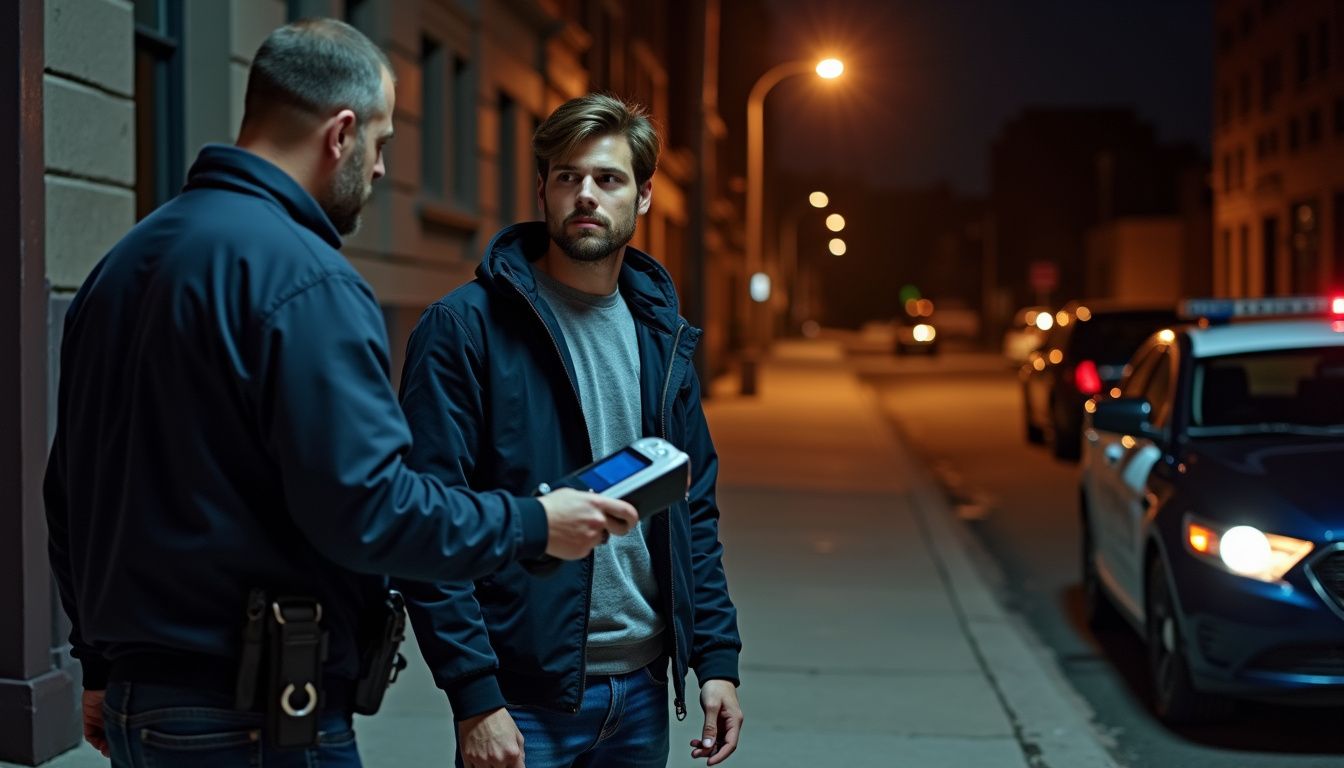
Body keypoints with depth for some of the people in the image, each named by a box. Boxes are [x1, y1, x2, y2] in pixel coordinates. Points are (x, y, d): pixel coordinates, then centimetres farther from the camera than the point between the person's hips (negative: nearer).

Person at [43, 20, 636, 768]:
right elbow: (369, 509, -21)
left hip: (135, 700, 8)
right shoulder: (305, 279, -17)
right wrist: (533, 525, -7)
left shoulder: (121, 263, 9)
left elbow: (72, 488, 15)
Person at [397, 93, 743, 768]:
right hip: (525, 700, -5)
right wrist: (475, 698, -18)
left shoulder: (661, 333, 10)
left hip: (642, 689, 5)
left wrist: (717, 658, 7)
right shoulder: (463, 328, -9)